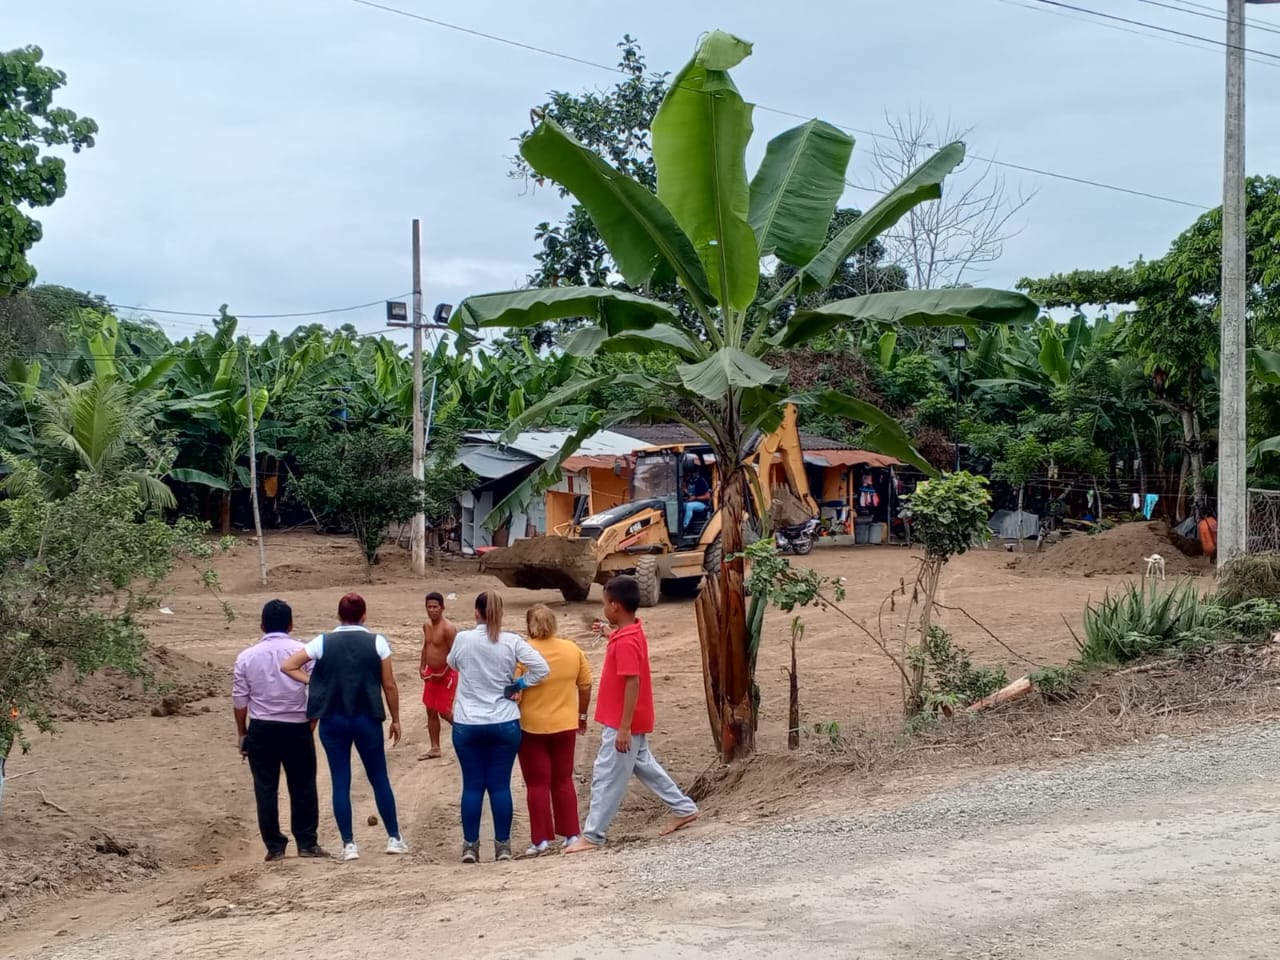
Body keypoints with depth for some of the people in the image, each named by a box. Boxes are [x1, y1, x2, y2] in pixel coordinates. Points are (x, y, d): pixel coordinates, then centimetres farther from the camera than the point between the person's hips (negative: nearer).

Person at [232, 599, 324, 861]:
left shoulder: (247, 657, -1)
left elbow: (239, 701, 1)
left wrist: (242, 734, 12)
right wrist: (311, 726, 7)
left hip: (261, 730, 1)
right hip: (297, 729, -1)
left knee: (266, 789, 8)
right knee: (303, 788, 10)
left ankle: (275, 847, 10)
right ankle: (307, 844, 13)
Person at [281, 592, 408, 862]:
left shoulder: (324, 642, -1)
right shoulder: (377, 642, -4)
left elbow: (287, 666, -2)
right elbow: (389, 685, -2)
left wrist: (314, 682, 0)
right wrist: (395, 720, 7)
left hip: (333, 720, 1)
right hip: (367, 719, 0)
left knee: (340, 782, 6)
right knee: (379, 779, 12)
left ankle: (349, 844, 6)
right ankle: (394, 838, 14)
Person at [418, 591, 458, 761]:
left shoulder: (448, 629, -22)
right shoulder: (426, 626, 4)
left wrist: (444, 674, -21)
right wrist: (421, 667, 7)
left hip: (446, 675, -8)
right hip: (431, 673, 8)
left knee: (444, 711, -5)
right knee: (431, 711, 10)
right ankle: (435, 748, 19)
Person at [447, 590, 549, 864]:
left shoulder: (463, 639, -6)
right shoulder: (512, 642, -7)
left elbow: (452, 663, 14)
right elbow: (542, 669, -11)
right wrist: (518, 685, 0)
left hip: (467, 725, 0)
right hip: (504, 724, 0)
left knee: (472, 785, 6)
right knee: (500, 785, 6)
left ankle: (470, 845, 9)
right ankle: (503, 845, 9)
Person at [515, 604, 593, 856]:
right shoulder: (572, 649, -2)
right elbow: (586, 686, 4)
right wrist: (582, 715, 17)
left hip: (531, 727, -3)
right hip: (565, 724, 3)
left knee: (537, 783, 5)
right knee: (563, 780, 15)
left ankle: (541, 840, 5)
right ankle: (571, 834, 17)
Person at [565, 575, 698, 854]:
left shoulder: (625, 642, -23)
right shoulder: (630, 633, 6)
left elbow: (633, 684, -25)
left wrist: (624, 728, -24)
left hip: (624, 724, -10)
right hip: (634, 721, 10)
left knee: (606, 777, -3)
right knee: (644, 766, 21)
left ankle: (591, 836, 3)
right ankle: (684, 808, 30)